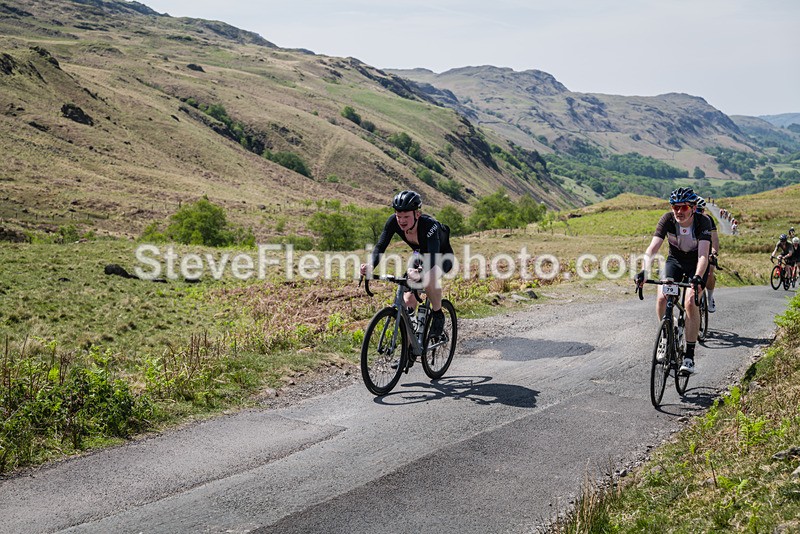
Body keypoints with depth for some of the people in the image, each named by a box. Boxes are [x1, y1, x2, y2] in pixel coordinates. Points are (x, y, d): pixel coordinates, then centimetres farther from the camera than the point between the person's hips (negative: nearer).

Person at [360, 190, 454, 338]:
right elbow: (380, 246, -31)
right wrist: (371, 266, -52)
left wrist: (420, 272, -73)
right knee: (408, 301, -5)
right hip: (422, 257, 6)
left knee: (429, 278, -37)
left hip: (443, 256, -5)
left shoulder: (429, 225, -40)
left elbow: (433, 256, -53)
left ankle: (438, 316, -13)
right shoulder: (393, 222, -26)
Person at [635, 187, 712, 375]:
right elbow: (652, 248, -32)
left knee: (690, 302, -23)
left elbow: (703, 254, -39)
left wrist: (698, 278, -56)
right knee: (662, 298, -20)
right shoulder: (667, 219, -24)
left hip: (696, 264, -2)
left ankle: (689, 356, -14)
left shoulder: (703, 222, -29)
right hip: (675, 260, 2)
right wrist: (644, 271, -49)